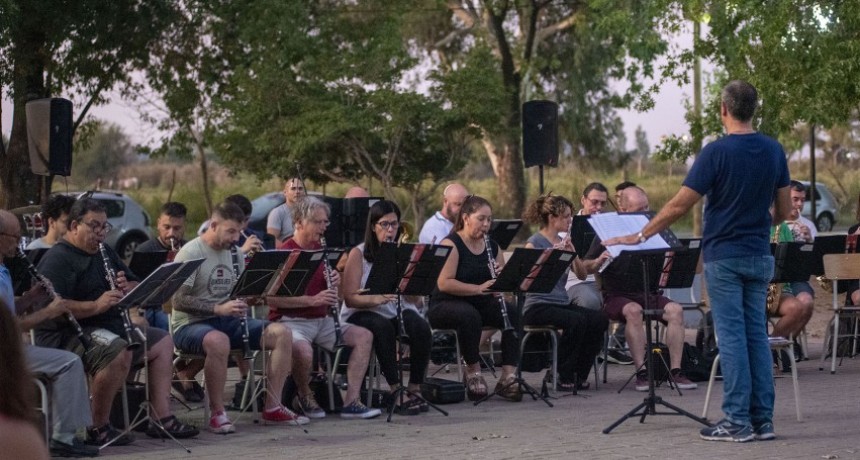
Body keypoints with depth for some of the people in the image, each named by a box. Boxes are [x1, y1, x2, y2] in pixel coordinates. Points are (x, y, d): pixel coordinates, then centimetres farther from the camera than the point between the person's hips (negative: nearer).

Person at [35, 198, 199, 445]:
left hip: (109, 327, 10)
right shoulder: (57, 259, -12)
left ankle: (162, 419, 6)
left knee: (163, 342, 11)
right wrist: (95, 306, -33)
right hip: (68, 333, -10)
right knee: (119, 351, -35)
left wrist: (127, 287, -6)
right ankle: (98, 428, -25)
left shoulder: (105, 253, 17)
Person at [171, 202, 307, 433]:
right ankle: (218, 414, -27)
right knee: (218, 342, -42)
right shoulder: (190, 253, -12)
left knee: (282, 334, -11)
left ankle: (273, 407, -6)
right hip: (191, 324, -7)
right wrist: (218, 308, -28)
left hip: (228, 320, 7)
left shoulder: (233, 252, 11)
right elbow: (178, 300, -19)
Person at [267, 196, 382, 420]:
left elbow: (333, 297, 23)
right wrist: (313, 300, -24)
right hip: (291, 321, -8)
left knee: (364, 336, -8)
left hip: (322, 320, 8)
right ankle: (305, 396, -5)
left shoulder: (321, 251, 13)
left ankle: (351, 402, -10)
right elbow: (272, 299, -19)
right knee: (304, 351, -37)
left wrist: (335, 283, -2)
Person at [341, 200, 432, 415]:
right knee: (383, 328, -36)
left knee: (421, 327, -28)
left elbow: (414, 298, 2)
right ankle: (396, 390, -32)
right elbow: (350, 298, -12)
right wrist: (377, 299, -29)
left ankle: (415, 388, -20)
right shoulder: (358, 254, -3)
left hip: (399, 312, 3)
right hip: (363, 314, -3)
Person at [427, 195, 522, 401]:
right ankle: (473, 372, -21)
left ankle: (509, 375, -26)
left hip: (481, 303, 6)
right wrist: (479, 288, -28)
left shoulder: (492, 247, 10)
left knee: (513, 313, -21)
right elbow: (444, 283, -22)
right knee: (470, 315, -38)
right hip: (446, 305, -6)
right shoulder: (451, 244, -11)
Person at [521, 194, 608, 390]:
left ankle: (579, 373, -3)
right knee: (577, 321, -31)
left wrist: (572, 253, -10)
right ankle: (563, 375, -13)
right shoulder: (534, 242, -6)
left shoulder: (563, 242, 14)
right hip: (538, 306, -7)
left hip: (562, 303, 7)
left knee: (600, 319, -17)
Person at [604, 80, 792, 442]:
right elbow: (784, 211, 7)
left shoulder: (717, 152, -14)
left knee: (732, 337, -2)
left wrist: (640, 236, -6)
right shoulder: (774, 151, 2)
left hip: (724, 256, -5)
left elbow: (680, 206, -15)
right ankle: (763, 419, 8)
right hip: (759, 256, 5)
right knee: (757, 335, 9)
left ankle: (738, 421, -1)